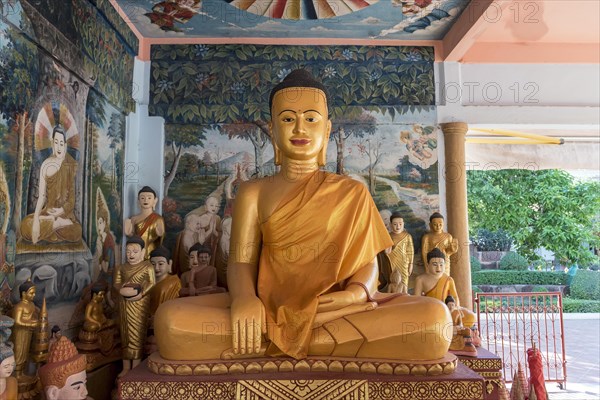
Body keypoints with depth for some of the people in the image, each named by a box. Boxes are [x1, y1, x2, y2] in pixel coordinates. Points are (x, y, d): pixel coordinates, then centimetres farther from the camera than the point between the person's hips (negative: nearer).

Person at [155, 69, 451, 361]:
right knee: (170, 320, -27)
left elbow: (368, 262, 9)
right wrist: (244, 299, -22)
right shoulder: (254, 192, 13)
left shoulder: (352, 192, 14)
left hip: (337, 308, 2)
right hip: (269, 308, -1)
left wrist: (356, 294, -16)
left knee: (435, 317, -28)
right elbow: (241, 261, 3)